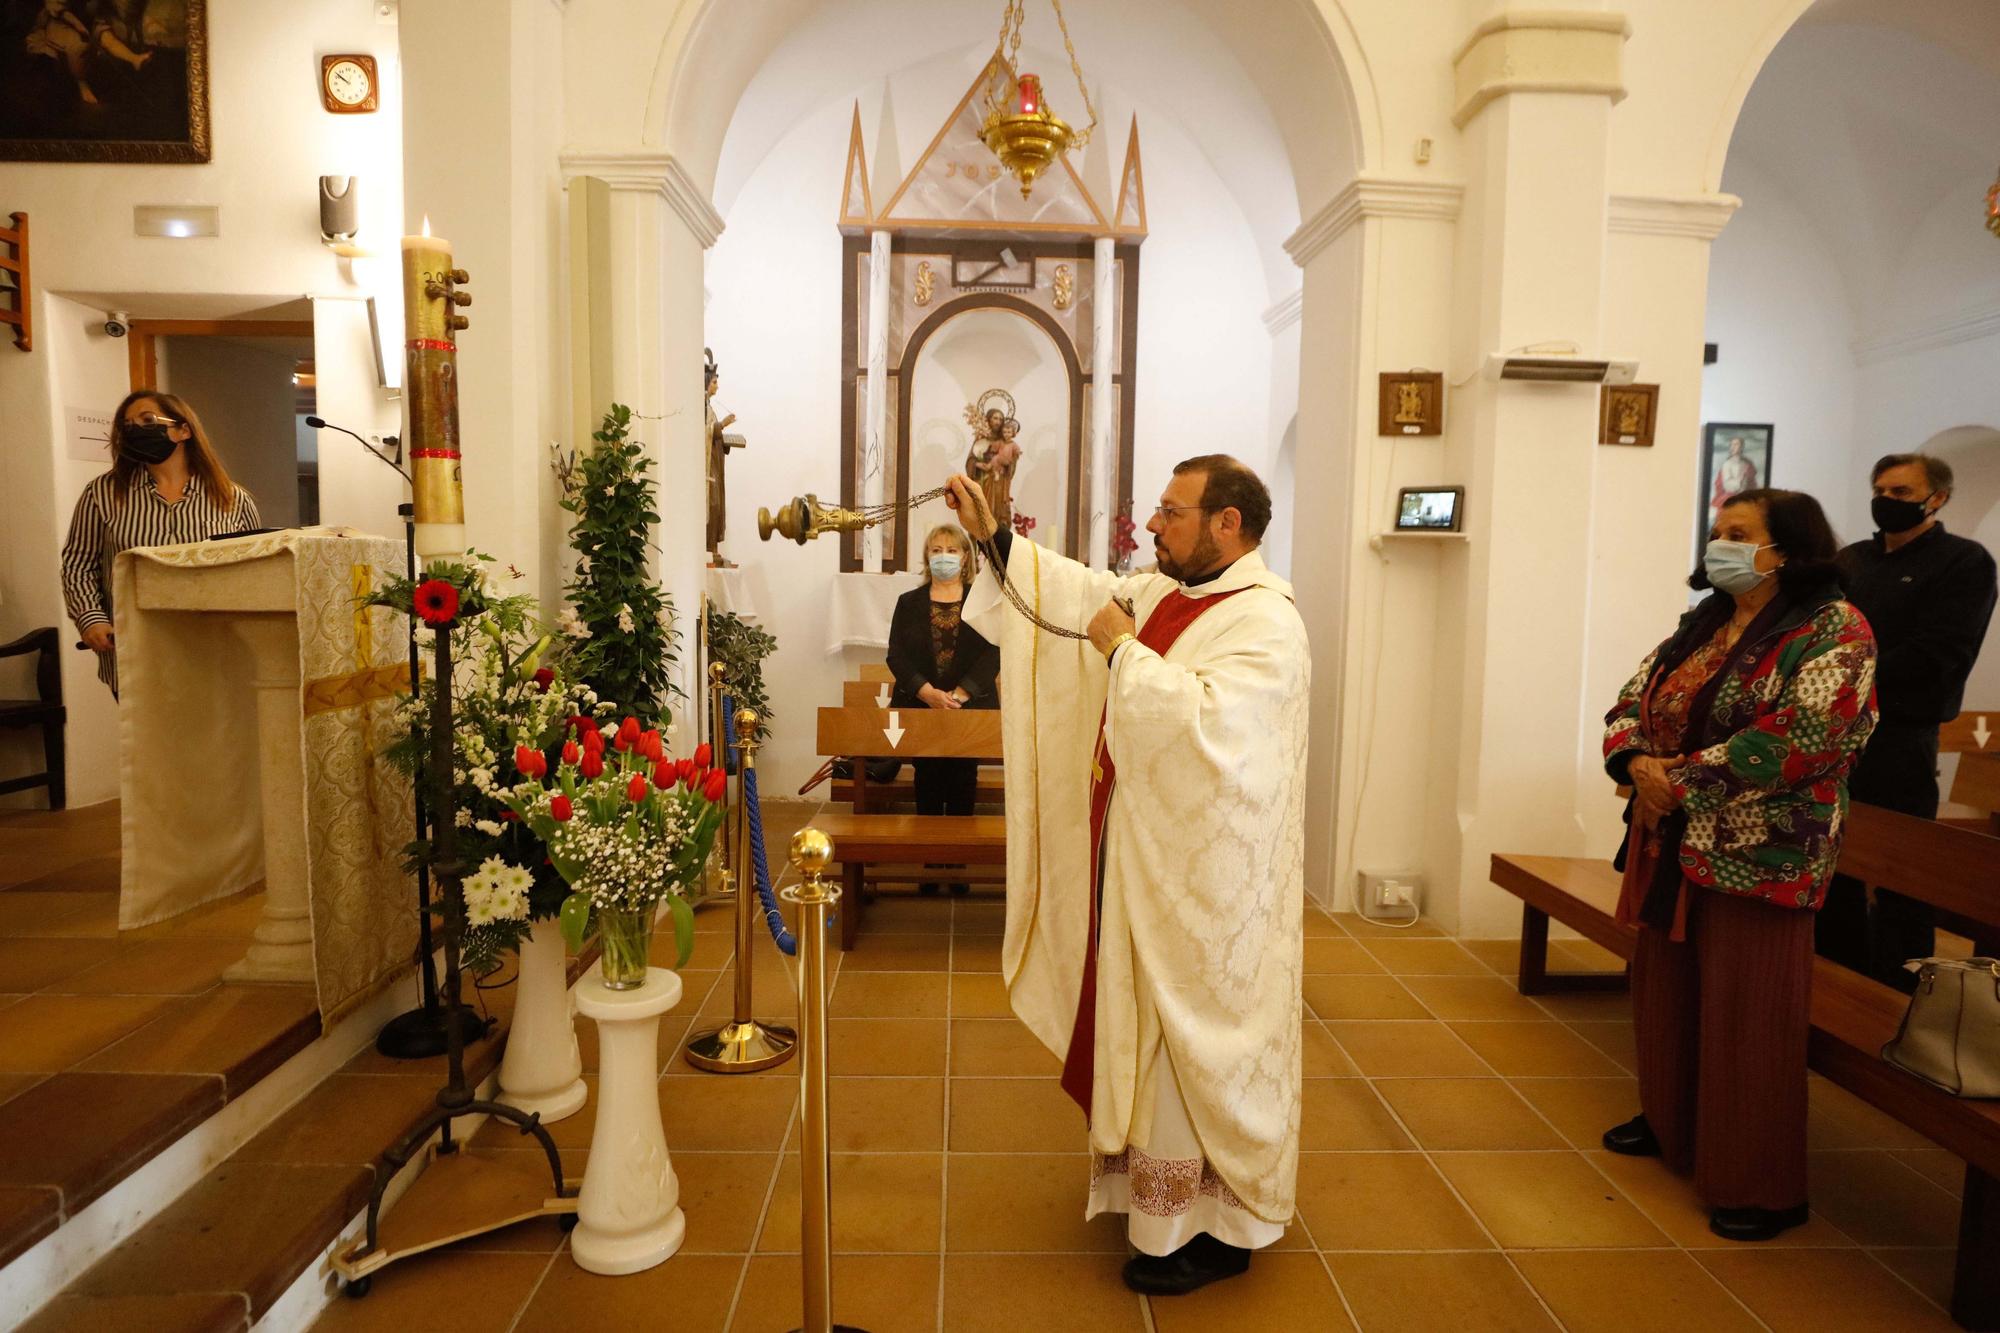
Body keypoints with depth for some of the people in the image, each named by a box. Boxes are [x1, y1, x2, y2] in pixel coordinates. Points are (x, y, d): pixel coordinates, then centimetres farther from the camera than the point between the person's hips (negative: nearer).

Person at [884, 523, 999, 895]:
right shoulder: (909, 602, 8)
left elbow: (993, 654, -5)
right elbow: (896, 655, 0)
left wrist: (960, 693, -17)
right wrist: (927, 691, -16)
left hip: (970, 711, -1)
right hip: (920, 710, 1)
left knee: (962, 792, 3)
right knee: (927, 791, 5)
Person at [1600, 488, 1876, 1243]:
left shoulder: (1831, 630, -10)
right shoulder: (1701, 624, 12)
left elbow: (1803, 736, -22)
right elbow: (1631, 700, 8)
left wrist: (1681, 779, -19)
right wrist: (1637, 763, -12)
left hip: (1758, 858, -7)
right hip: (1671, 845, 7)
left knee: (1747, 1017, 0)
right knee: (1667, 991, 17)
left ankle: (1763, 1186, 15)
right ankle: (1669, 1123, 36)